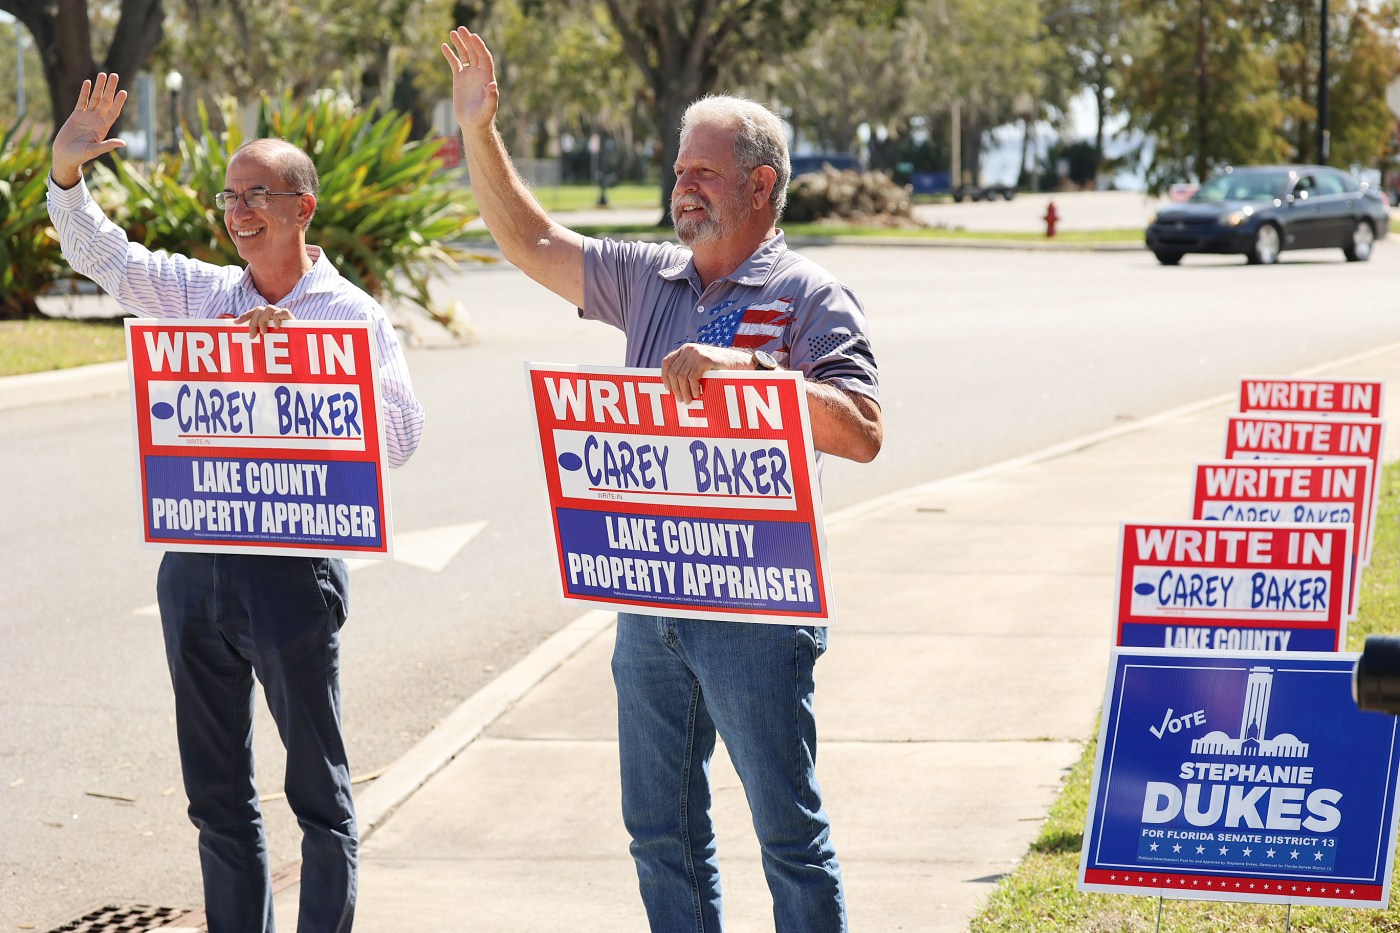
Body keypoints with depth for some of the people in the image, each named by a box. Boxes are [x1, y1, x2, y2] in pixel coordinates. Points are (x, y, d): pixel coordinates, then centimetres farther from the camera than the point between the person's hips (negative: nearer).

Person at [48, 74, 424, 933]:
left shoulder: (353, 316, -6)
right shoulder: (204, 293, 8)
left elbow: (400, 433, -18)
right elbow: (98, 252, 12)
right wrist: (67, 171, -4)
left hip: (292, 565, -5)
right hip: (194, 564, 5)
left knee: (320, 791, 4)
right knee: (217, 793, 13)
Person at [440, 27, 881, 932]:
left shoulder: (808, 297, -7)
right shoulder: (651, 280, 12)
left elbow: (862, 432, -19)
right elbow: (530, 241, 20)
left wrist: (743, 367, -28)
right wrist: (479, 131, 11)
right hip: (649, 601, 7)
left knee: (790, 832, -1)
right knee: (661, 828, 13)